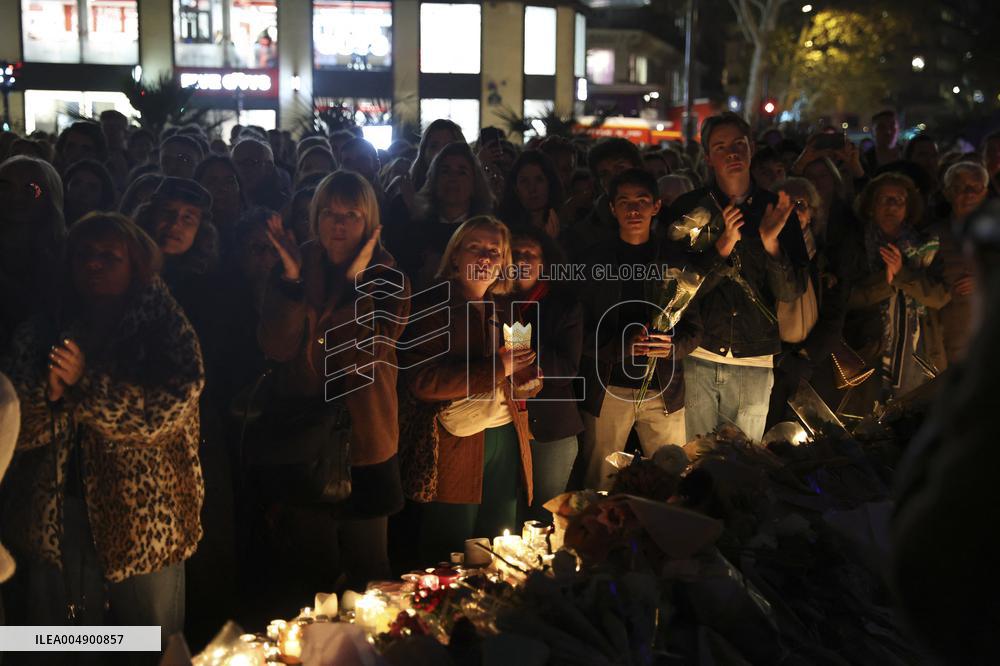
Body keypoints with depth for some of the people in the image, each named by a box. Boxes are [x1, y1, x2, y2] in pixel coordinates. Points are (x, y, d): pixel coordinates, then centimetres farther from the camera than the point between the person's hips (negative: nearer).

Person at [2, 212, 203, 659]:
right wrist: (49, 393, -19)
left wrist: (85, 383, -23)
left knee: (154, 652, 11)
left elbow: (167, 410, -18)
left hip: (144, 520, -3)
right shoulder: (41, 335, 8)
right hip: (55, 520, 3)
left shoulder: (168, 332, -2)